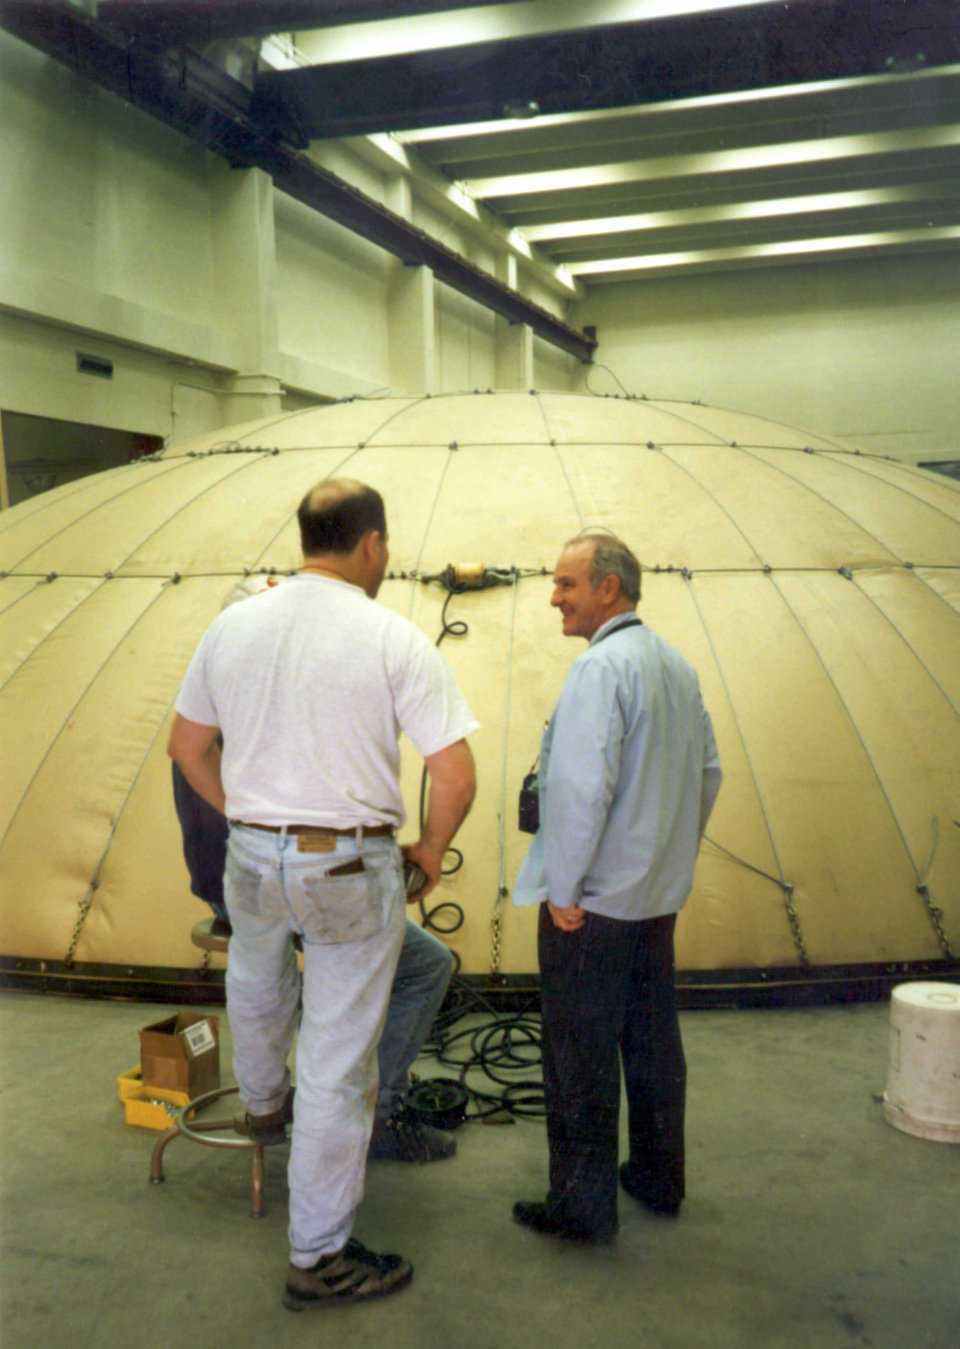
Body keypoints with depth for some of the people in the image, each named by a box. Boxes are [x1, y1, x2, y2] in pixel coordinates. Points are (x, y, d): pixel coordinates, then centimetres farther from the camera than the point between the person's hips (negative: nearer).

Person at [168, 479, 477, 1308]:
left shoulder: (232, 627, 0)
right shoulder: (394, 641, -14)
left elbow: (187, 747, 10)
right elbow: (456, 776, -16)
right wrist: (429, 851, 1)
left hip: (251, 857, 5)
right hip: (350, 868, -4)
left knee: (254, 979, 36)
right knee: (337, 1067, 9)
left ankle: (262, 1098, 61)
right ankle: (320, 1258, 23)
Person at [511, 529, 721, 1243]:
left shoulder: (600, 667, -19)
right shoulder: (678, 664, 9)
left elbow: (580, 788, -25)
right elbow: (708, 772, 16)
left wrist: (562, 888, -16)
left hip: (593, 899, -8)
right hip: (660, 894, 9)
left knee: (581, 1056, 4)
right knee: (654, 1042, 18)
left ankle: (583, 1204, 15)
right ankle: (658, 1179, 32)